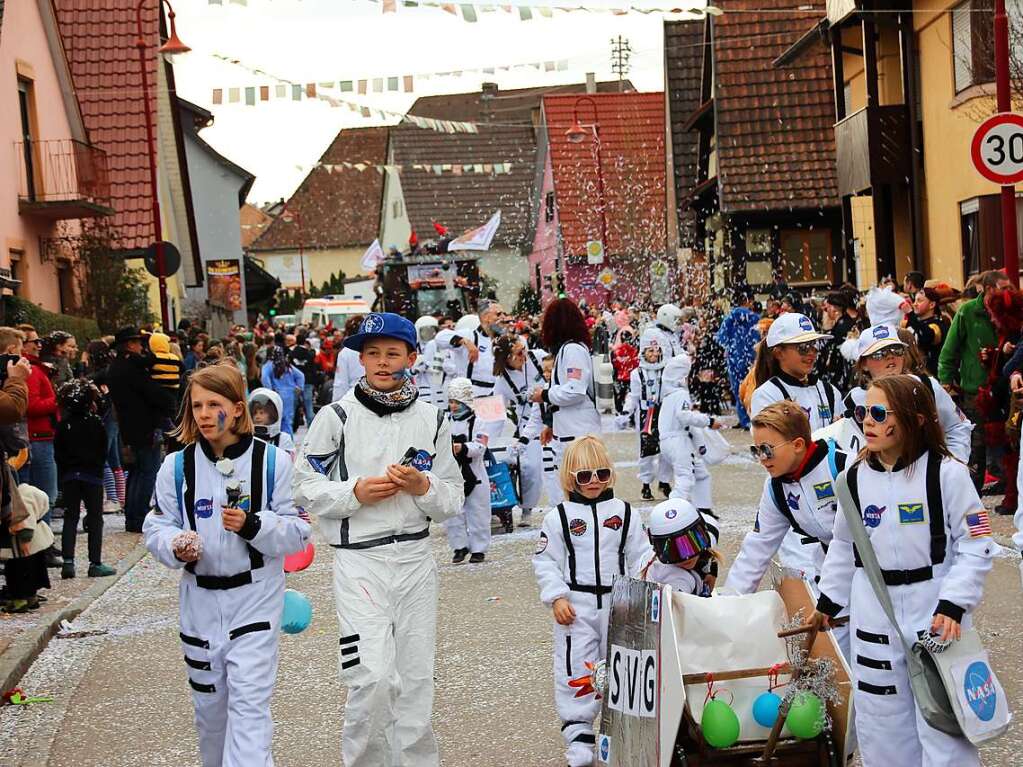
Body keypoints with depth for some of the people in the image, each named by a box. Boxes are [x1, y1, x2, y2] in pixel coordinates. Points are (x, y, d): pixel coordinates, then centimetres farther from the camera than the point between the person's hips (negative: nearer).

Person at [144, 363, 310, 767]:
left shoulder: (272, 461, -7)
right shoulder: (177, 466, 0)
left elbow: (298, 531, -6)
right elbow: (156, 527, 4)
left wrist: (253, 525, -23)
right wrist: (175, 546, -17)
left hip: (255, 597, -3)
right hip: (199, 599, 3)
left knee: (249, 700, -10)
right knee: (209, 700, 16)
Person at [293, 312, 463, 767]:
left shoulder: (432, 420, 6)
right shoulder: (337, 416, -4)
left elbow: (454, 501, 9)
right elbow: (305, 488, -1)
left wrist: (423, 487, -11)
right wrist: (356, 492, -15)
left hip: (416, 558, 4)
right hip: (359, 561, -3)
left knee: (417, 678, 9)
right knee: (372, 677, -12)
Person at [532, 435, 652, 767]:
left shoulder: (624, 513, 3)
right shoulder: (559, 516, -2)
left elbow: (639, 555, 6)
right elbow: (545, 562, -1)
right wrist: (557, 598, -10)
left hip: (618, 604, 2)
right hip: (576, 606, -2)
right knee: (576, 669, -2)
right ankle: (578, 734, 5)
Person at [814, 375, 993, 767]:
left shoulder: (946, 473, -11)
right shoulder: (855, 477, 2)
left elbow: (976, 547, -8)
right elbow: (843, 546, 16)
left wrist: (953, 606, -16)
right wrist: (829, 600, 20)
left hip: (935, 613, -4)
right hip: (873, 614, 4)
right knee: (880, 719, 12)